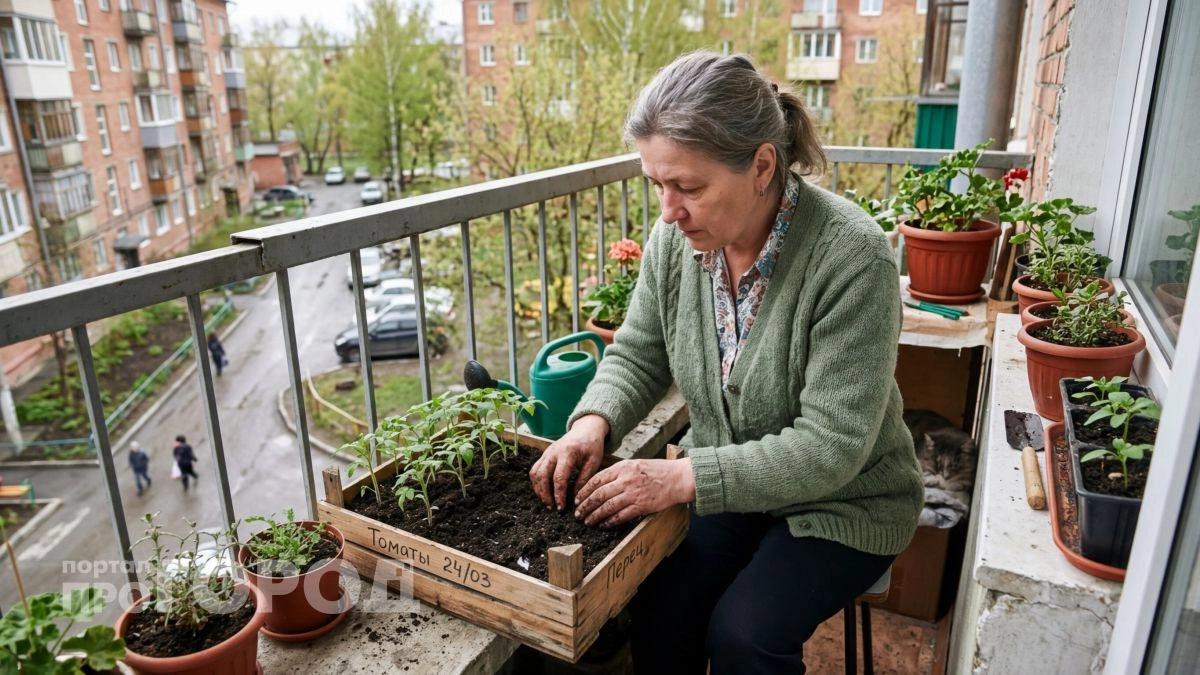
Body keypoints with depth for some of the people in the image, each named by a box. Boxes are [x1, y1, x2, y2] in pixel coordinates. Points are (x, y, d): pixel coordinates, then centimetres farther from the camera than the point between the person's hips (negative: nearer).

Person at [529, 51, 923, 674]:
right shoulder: (676, 238, -11)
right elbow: (637, 357, 2)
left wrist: (685, 476, -31)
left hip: (840, 502, -3)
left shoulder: (852, 257, -27)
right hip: (724, 483, 4)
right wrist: (594, 421, -18)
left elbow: (831, 446, -26)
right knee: (658, 611, -16)